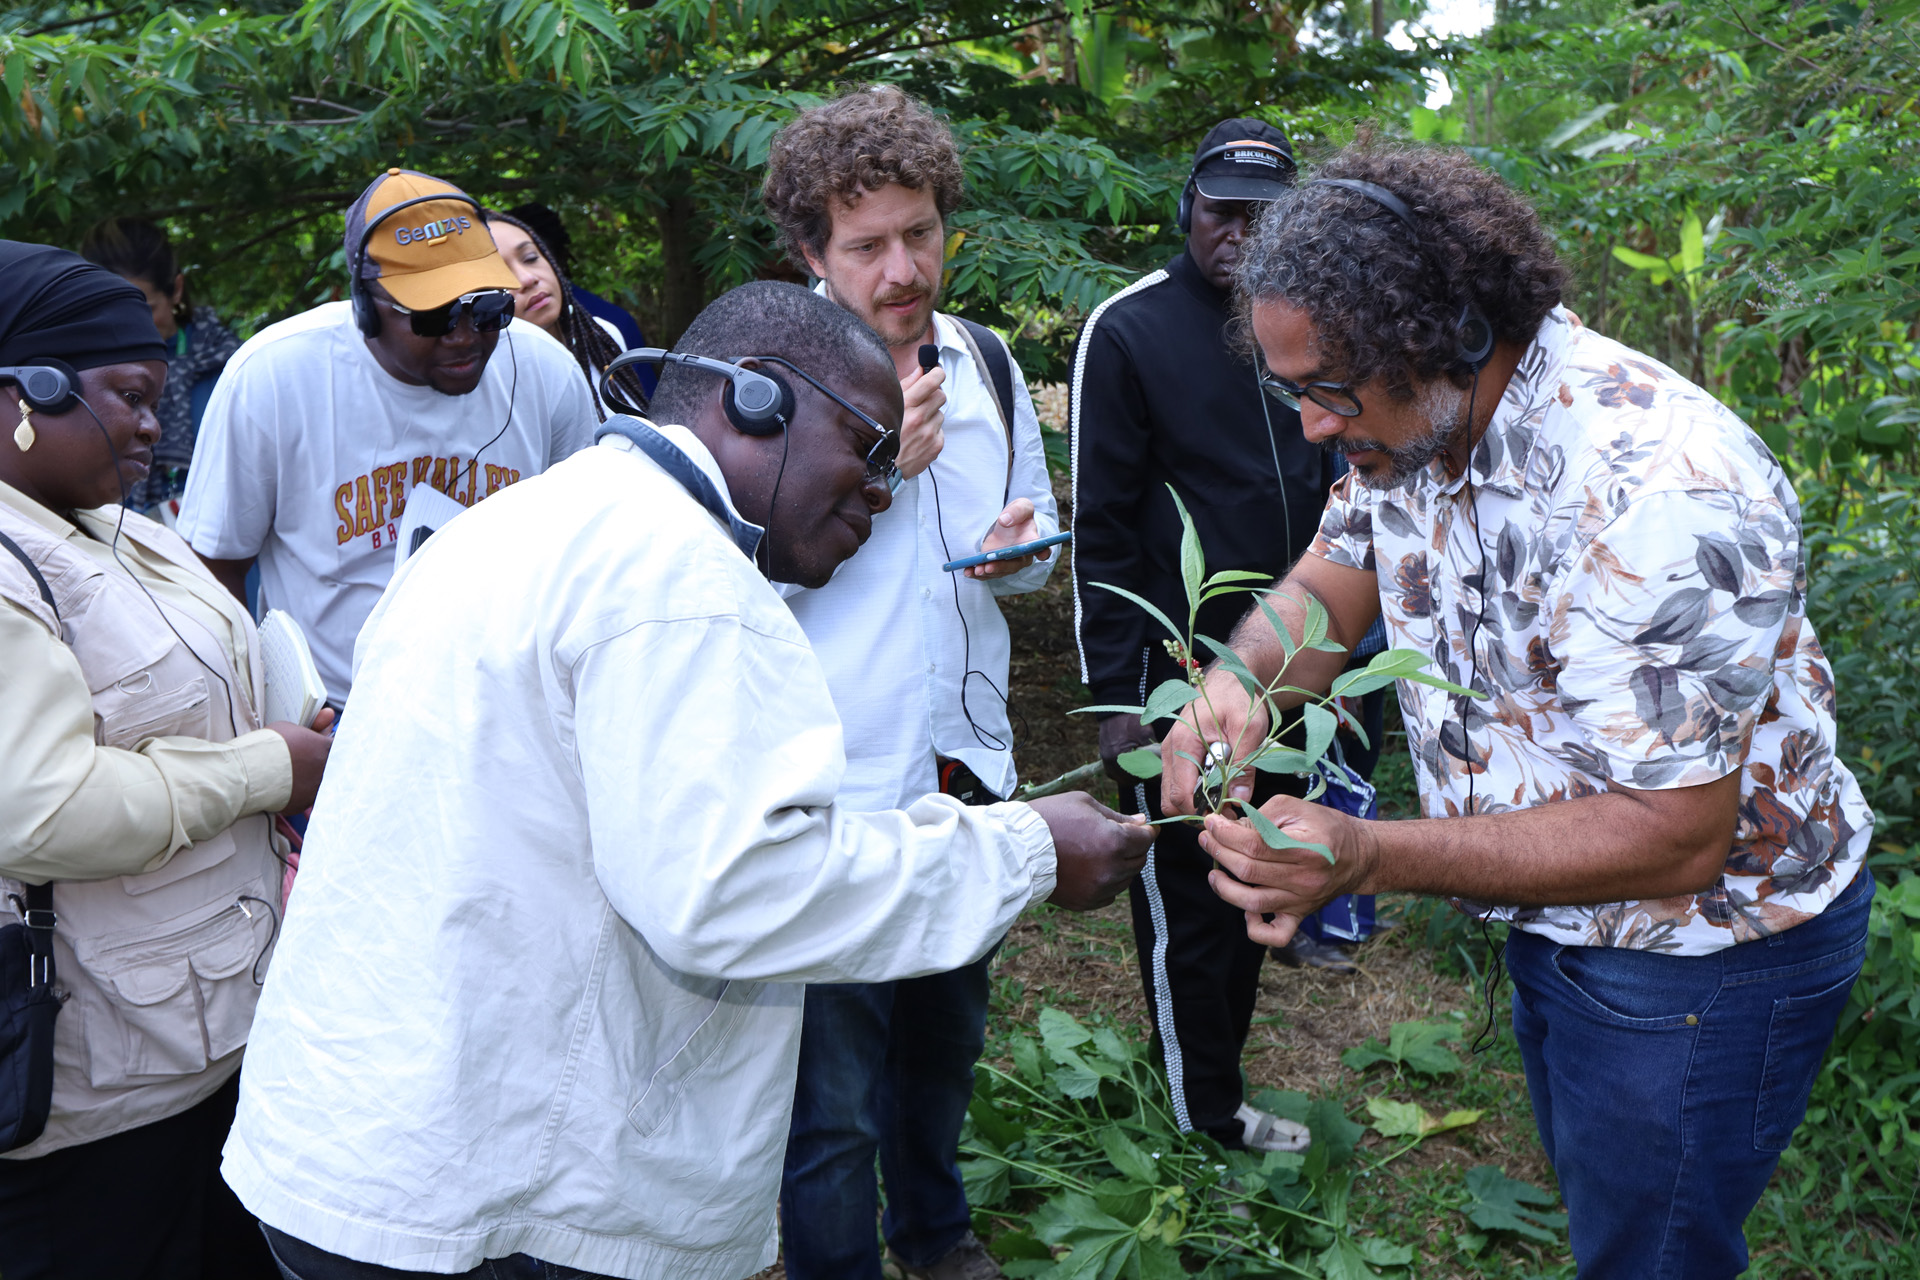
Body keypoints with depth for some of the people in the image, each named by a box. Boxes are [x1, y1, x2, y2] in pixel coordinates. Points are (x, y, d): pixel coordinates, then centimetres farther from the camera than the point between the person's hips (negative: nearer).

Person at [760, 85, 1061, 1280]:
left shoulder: (986, 361, 5)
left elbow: (1039, 528, 17)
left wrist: (1019, 548, -7)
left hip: (966, 768, 6)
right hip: (829, 792, -5)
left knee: (945, 1038, 25)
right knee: (831, 1102, 3)